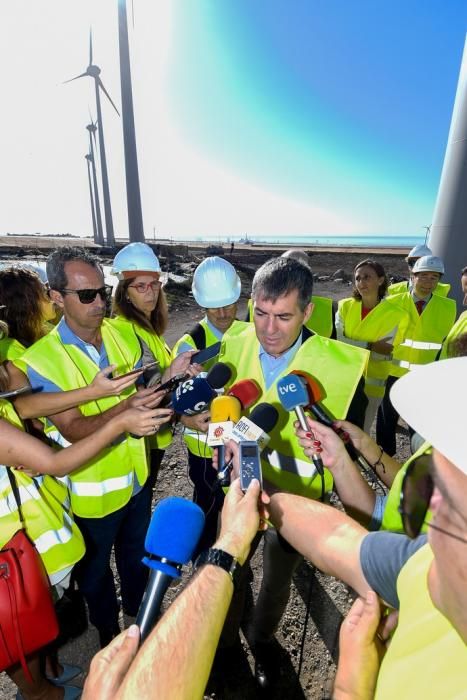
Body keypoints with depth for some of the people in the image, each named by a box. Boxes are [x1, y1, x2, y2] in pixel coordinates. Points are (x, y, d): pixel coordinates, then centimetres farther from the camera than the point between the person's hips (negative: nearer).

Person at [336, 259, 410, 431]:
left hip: (371, 384, -2)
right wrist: (371, 346, -20)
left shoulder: (396, 314, -12)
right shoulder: (345, 306, -4)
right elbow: (337, 341, -12)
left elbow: (382, 354, -12)